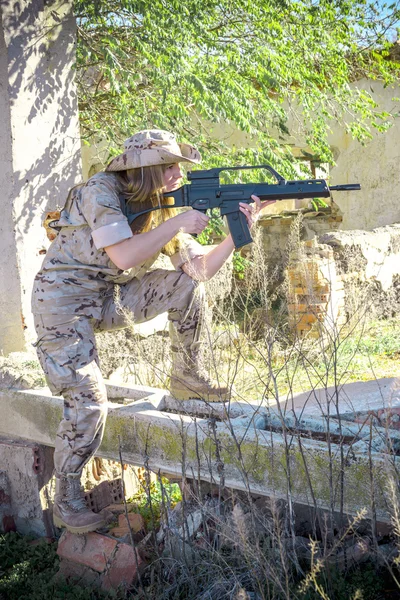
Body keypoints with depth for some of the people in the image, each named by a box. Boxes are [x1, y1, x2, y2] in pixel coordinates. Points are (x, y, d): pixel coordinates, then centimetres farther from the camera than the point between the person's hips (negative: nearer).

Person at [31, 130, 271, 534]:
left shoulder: (160, 206, 2)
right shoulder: (100, 191, -19)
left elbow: (201, 267, -2)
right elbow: (124, 256, -33)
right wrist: (178, 224, -25)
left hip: (109, 298, 7)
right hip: (64, 302, -6)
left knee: (186, 285, -4)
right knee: (88, 402, -14)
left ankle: (187, 377, 12)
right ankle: (66, 501, 6)